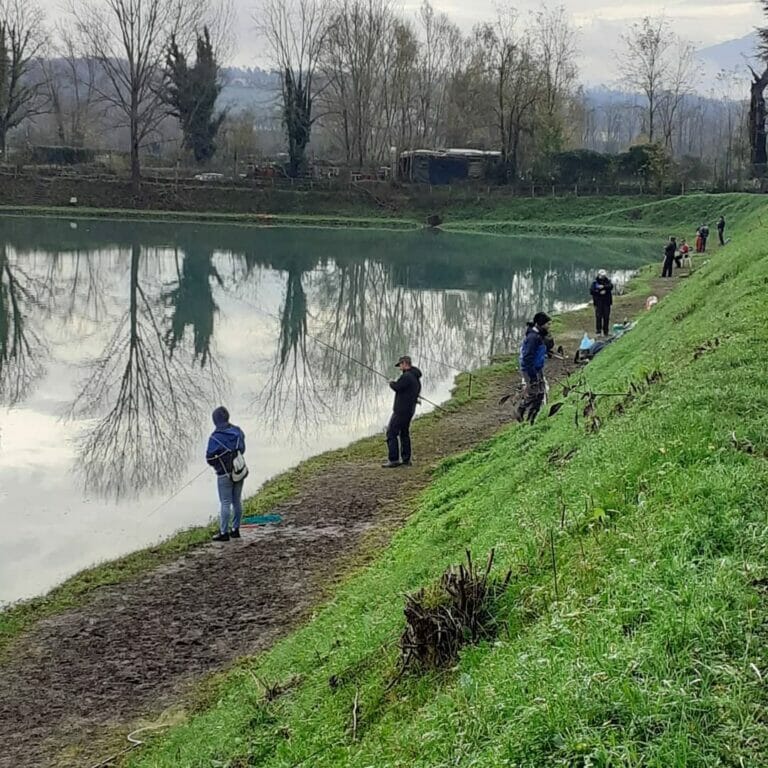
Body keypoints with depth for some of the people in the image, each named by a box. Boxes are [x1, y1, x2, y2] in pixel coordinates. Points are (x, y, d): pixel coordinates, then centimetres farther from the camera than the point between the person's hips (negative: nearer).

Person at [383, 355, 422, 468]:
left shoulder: (406, 376, -18)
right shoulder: (416, 378, 15)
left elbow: (397, 387, -19)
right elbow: (417, 392, 22)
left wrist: (391, 383, 0)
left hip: (401, 410, -10)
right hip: (410, 410, 10)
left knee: (391, 433, -6)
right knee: (404, 433, 17)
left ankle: (393, 459, -9)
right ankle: (406, 459, 18)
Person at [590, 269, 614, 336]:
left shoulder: (608, 281, 7)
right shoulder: (595, 282, 3)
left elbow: (611, 286, -13)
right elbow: (591, 291, -6)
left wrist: (603, 287, -27)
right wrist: (599, 292, -17)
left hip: (606, 302, 2)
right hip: (598, 302, -2)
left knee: (606, 317, 1)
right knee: (598, 316, -10)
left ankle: (605, 331, 8)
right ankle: (598, 331, -8)